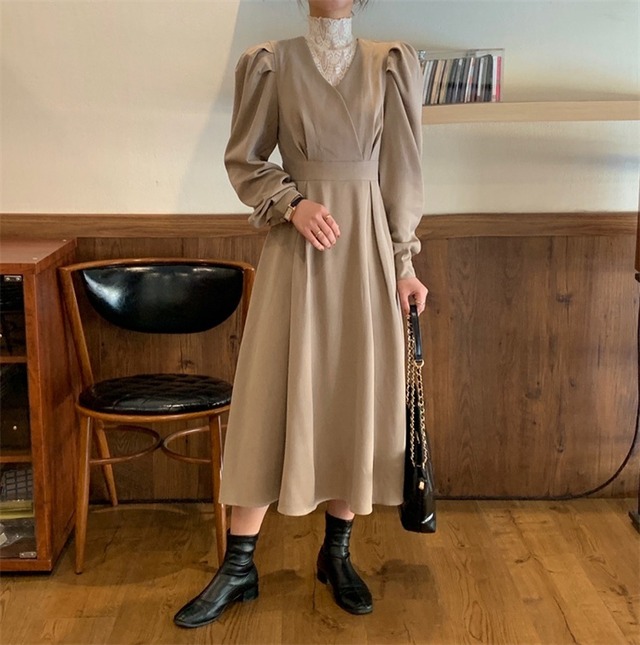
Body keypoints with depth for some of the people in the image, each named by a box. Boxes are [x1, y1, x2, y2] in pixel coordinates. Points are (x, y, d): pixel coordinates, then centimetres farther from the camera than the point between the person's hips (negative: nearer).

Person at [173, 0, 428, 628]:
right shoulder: (272, 63, 2)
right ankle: (239, 566, 12)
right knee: (271, 399, 0)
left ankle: (336, 553, 24)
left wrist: (403, 264, 2)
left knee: (359, 398, 6)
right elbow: (243, 159, 4)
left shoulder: (392, 64, 5)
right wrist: (292, 203, -14)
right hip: (297, 251, -1)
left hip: (368, 248, 2)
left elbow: (402, 171, 5)